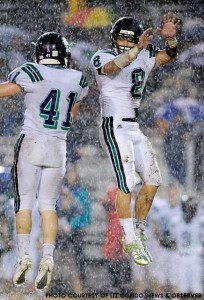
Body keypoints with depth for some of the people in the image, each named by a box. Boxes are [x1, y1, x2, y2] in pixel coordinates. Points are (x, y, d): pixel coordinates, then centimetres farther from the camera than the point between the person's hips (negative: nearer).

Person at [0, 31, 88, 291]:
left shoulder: (33, 74, -9)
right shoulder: (77, 80, 6)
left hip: (30, 143, -3)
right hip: (58, 148, 3)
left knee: (24, 202, 5)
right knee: (48, 205, 6)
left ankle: (23, 255, -4)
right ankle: (47, 257, -10)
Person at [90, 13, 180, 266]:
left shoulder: (144, 58, 12)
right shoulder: (102, 58, -7)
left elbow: (168, 55, 5)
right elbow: (113, 67, -30)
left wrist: (170, 38, -17)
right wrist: (138, 50, -47)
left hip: (134, 129, 7)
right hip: (114, 128, -7)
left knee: (152, 181, 5)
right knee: (126, 183, -14)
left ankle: (137, 233, 18)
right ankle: (131, 242, -9)